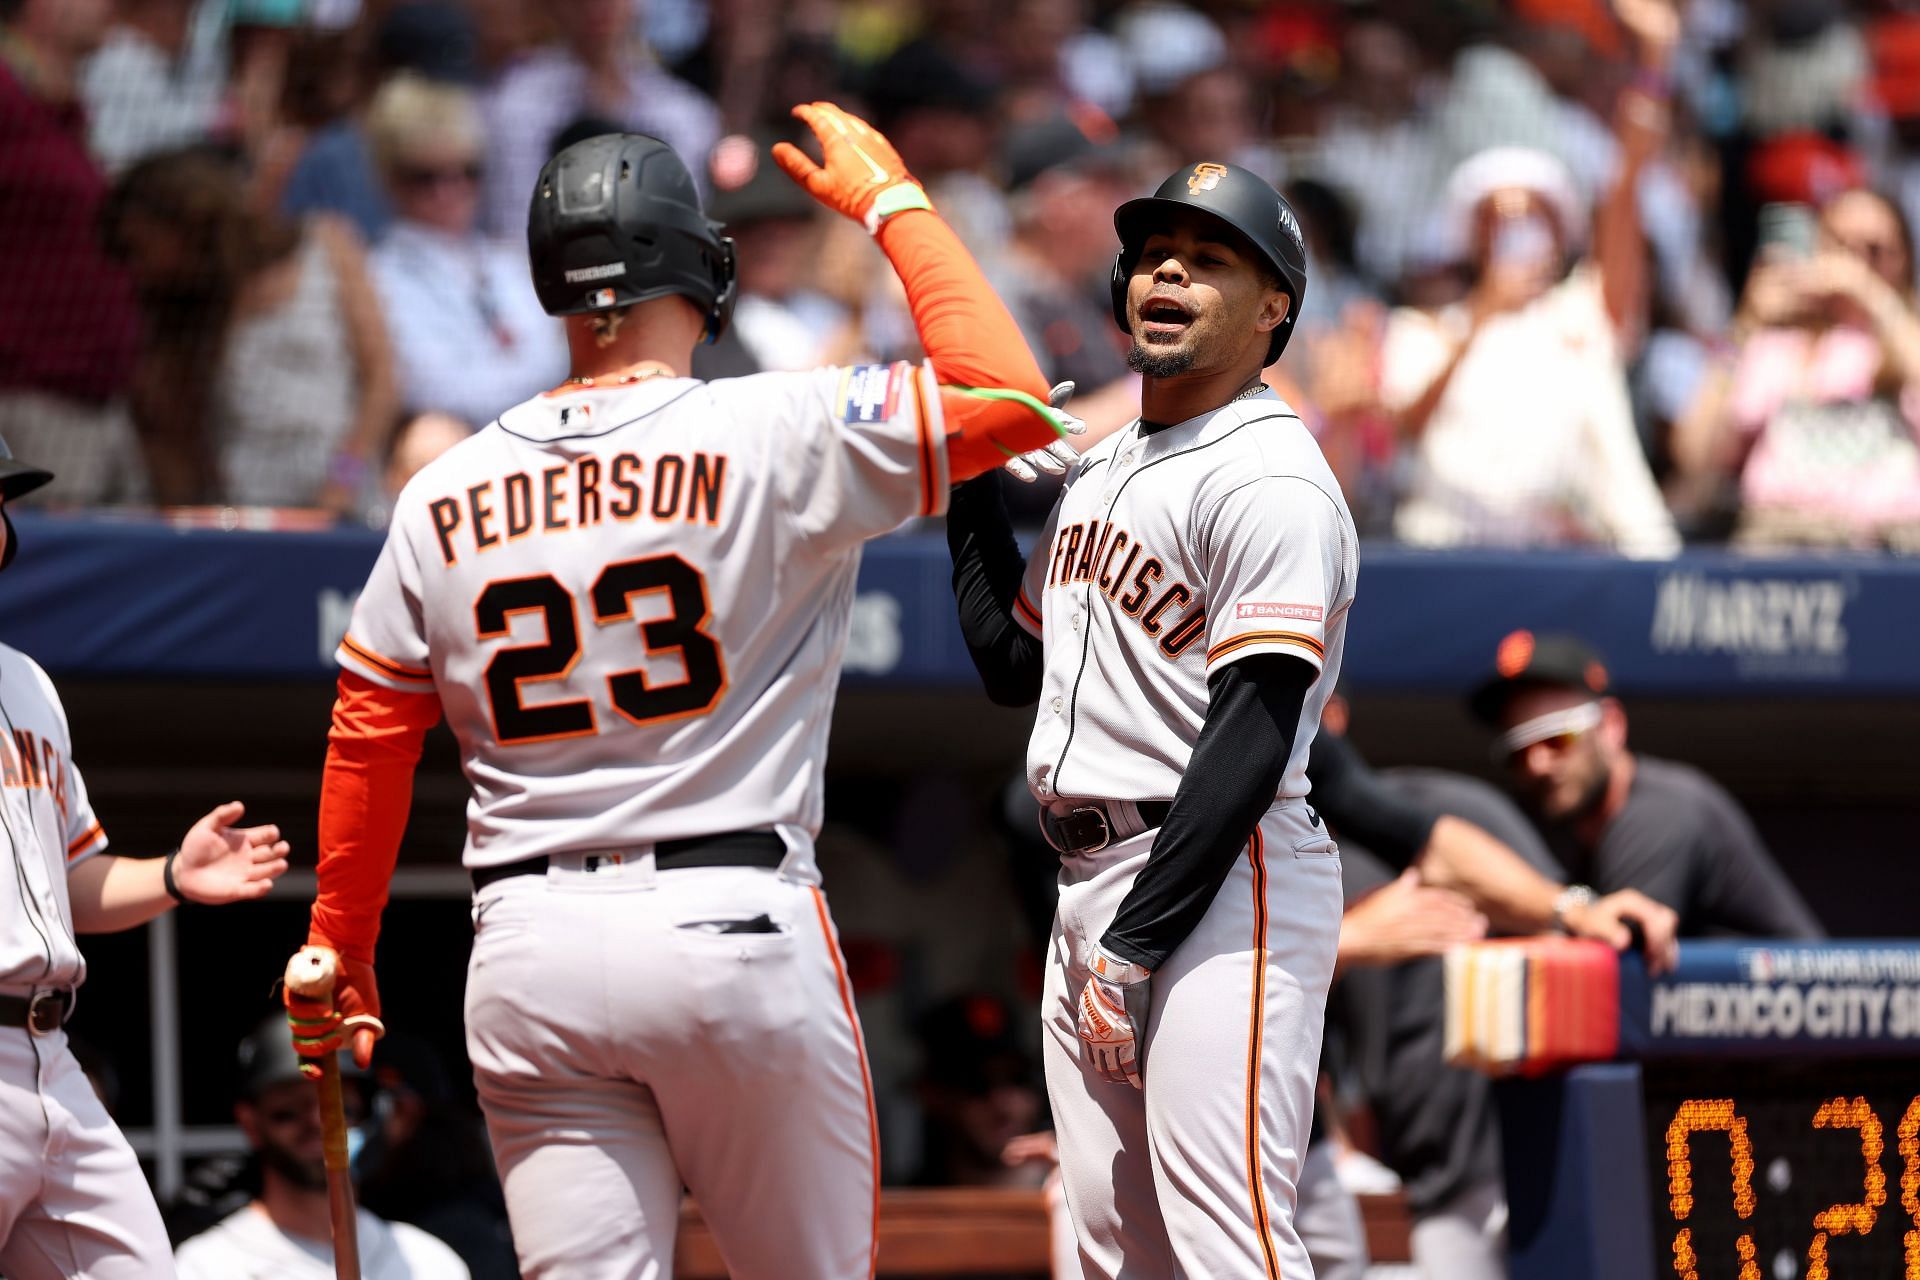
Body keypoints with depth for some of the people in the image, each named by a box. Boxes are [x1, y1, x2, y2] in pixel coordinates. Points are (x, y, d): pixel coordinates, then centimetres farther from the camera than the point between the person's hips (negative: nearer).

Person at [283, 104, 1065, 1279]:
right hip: (734, 927, -3)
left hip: (529, 945, 3)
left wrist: (341, 955, 23)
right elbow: (1009, 399, -4)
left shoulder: (444, 497, 7)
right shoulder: (777, 435, -6)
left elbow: (369, 741, 11)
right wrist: (892, 202, 7)